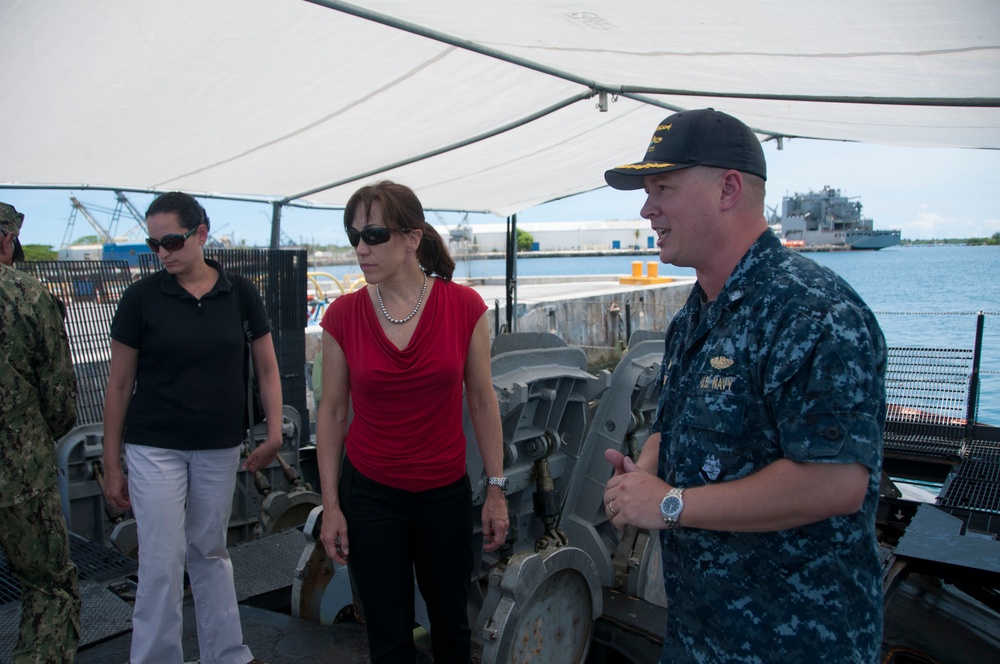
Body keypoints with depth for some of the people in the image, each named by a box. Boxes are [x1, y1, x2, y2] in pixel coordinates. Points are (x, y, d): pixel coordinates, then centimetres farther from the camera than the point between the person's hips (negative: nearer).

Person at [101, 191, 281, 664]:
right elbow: (119, 385, -1)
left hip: (220, 447, 2)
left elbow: (266, 368, 4)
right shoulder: (141, 297, -6)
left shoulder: (240, 293, -1)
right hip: (155, 447, -2)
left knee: (210, 553, 15)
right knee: (162, 562, 0)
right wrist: (112, 466, -1)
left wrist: (274, 432, -8)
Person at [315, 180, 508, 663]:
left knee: (451, 623, 18)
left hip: (446, 492, 0)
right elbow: (332, 412, 0)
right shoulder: (342, 315, -8)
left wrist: (496, 489, -1)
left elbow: (482, 401, -2)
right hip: (369, 495, 0)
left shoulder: (463, 306, -10)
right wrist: (331, 505, 0)